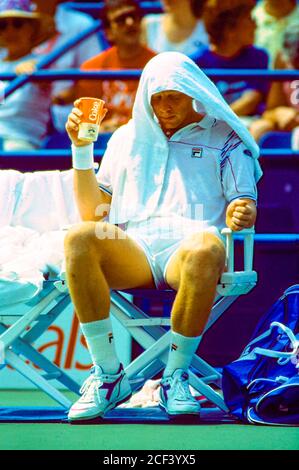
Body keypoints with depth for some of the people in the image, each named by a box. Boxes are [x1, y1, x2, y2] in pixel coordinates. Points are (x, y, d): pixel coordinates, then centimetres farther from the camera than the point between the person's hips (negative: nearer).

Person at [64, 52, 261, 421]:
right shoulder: (127, 138, 28)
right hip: (132, 250, 2)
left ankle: (176, 377, -27)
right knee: (79, 239, -33)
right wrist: (81, 147, 12)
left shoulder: (224, 139, 21)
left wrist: (242, 214, -15)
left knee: (206, 250, -42)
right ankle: (108, 375, -29)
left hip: (187, 246, -2)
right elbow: (91, 212, 23)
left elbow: (245, 204, 10)